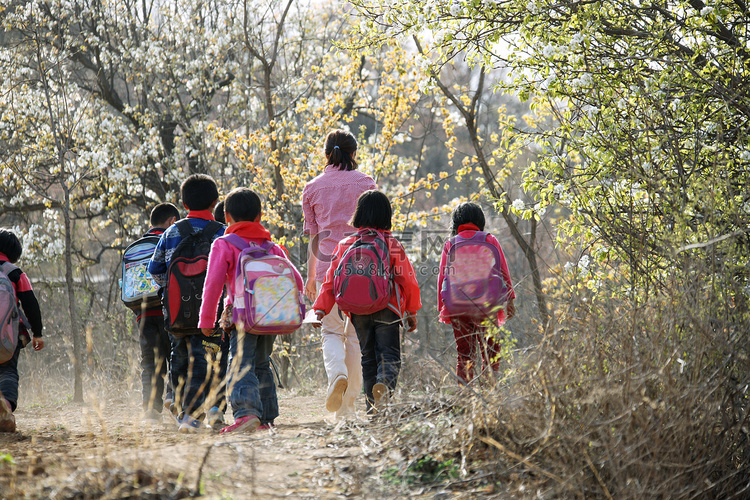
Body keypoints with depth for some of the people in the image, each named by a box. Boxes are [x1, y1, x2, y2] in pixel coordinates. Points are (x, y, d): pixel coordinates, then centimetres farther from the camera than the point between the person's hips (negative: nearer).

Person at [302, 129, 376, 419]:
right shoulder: (365, 183, 3)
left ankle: (337, 372, -22)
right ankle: (348, 405, 6)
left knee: (332, 330, 9)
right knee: (356, 333, 7)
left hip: (328, 265, 0)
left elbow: (313, 236, 8)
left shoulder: (313, 188, 6)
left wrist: (310, 276, 15)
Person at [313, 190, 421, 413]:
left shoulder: (346, 245, 3)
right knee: (389, 354, -2)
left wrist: (320, 309, 4)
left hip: (359, 311, 3)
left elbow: (332, 280, 1)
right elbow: (407, 280, -1)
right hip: (387, 310, -2)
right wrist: (412, 313, 8)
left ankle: (372, 403, 10)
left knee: (368, 356, 14)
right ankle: (385, 383, -33)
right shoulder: (393, 245, -2)